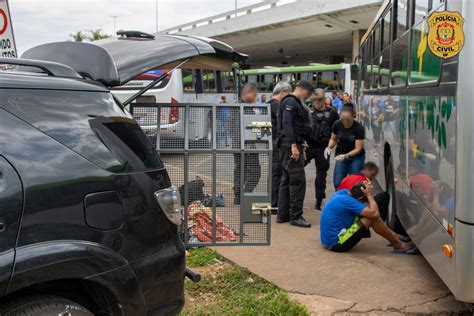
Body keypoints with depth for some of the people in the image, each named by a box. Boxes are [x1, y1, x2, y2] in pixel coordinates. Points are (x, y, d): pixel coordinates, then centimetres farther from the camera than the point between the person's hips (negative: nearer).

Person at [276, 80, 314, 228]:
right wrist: (293, 145, -27)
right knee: (298, 181, -8)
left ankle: (283, 214, 18)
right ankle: (295, 216, -4)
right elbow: (286, 124, -22)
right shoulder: (291, 102, -11)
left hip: (291, 145, 11)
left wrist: (300, 144, 21)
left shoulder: (296, 103, 20)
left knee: (286, 180, 12)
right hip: (291, 145, -11)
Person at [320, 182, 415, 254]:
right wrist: (369, 195, -13)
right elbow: (374, 214, -25)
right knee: (373, 218, -15)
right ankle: (399, 245, -1)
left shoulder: (343, 193, 5)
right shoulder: (347, 200, -23)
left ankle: (393, 236, 16)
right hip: (337, 244, -10)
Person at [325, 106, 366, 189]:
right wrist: (329, 147, -15)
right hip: (341, 156, 3)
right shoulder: (337, 125, -10)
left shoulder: (359, 128, -20)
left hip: (356, 157, -3)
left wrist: (346, 156, -36)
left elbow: (358, 149, -20)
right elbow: (333, 139, 7)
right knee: (337, 183, -7)